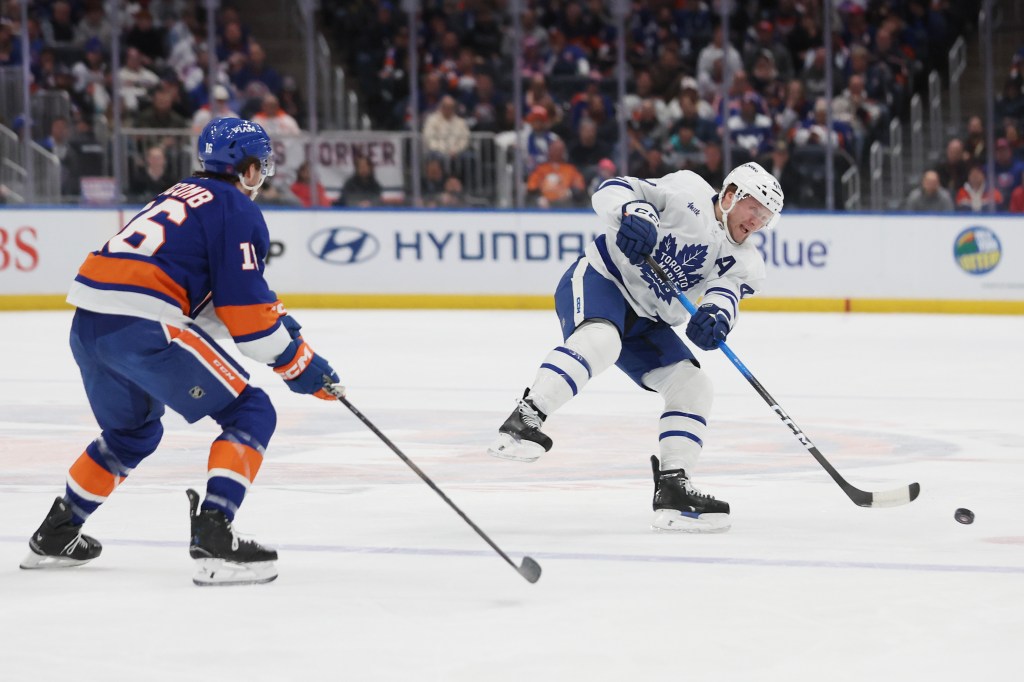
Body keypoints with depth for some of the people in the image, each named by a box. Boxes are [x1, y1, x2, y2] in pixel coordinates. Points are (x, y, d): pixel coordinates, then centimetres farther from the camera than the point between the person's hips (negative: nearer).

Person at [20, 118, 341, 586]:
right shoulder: (236, 210, 0)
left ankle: (56, 535, 36)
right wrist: (299, 366, 4)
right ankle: (213, 538, -15)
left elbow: (225, 293, 32)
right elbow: (245, 312, -5)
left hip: (87, 324, 9)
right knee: (250, 414, -1)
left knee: (134, 432, 32)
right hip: (142, 327, -9)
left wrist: (275, 315, 25)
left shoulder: (184, 195, 27)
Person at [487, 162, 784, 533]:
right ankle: (523, 420, -43)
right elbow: (612, 191, -11)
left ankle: (672, 488, 1)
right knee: (600, 340, -37)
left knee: (693, 387, -2)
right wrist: (633, 211, -33)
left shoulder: (744, 261, 7)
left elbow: (726, 292, -14)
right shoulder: (688, 191, -6)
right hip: (597, 280, -7)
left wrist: (716, 316, -37)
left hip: (645, 323, 8)